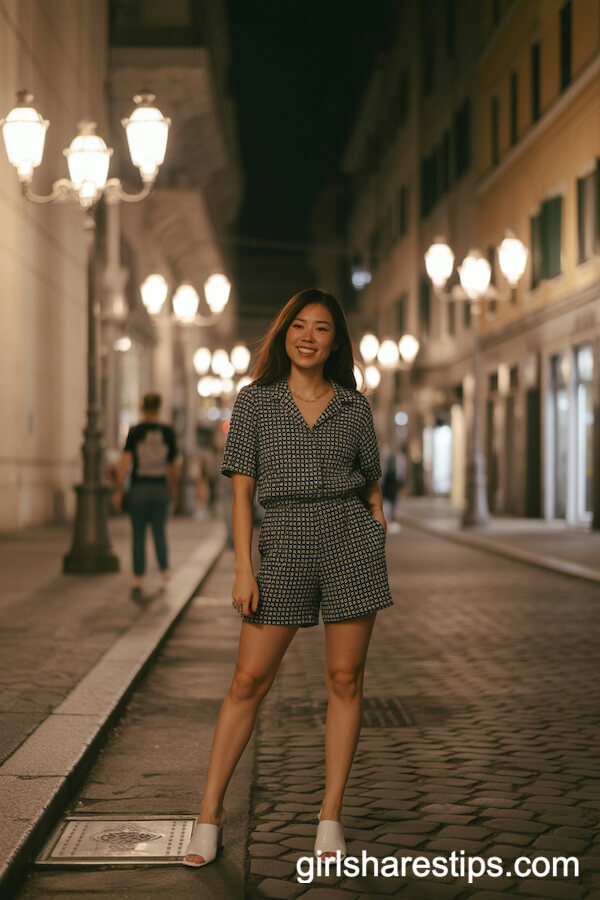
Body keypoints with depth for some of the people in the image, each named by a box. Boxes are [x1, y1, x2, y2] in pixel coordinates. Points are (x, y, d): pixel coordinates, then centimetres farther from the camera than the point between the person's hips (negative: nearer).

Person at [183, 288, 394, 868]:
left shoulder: (354, 407, 8)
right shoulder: (255, 401, 4)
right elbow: (242, 489, 1)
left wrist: (379, 533, 6)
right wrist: (243, 569, -6)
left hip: (350, 541, 1)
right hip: (285, 544, -1)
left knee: (345, 679, 3)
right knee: (249, 680, 0)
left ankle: (330, 817, 15)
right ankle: (209, 813, 11)